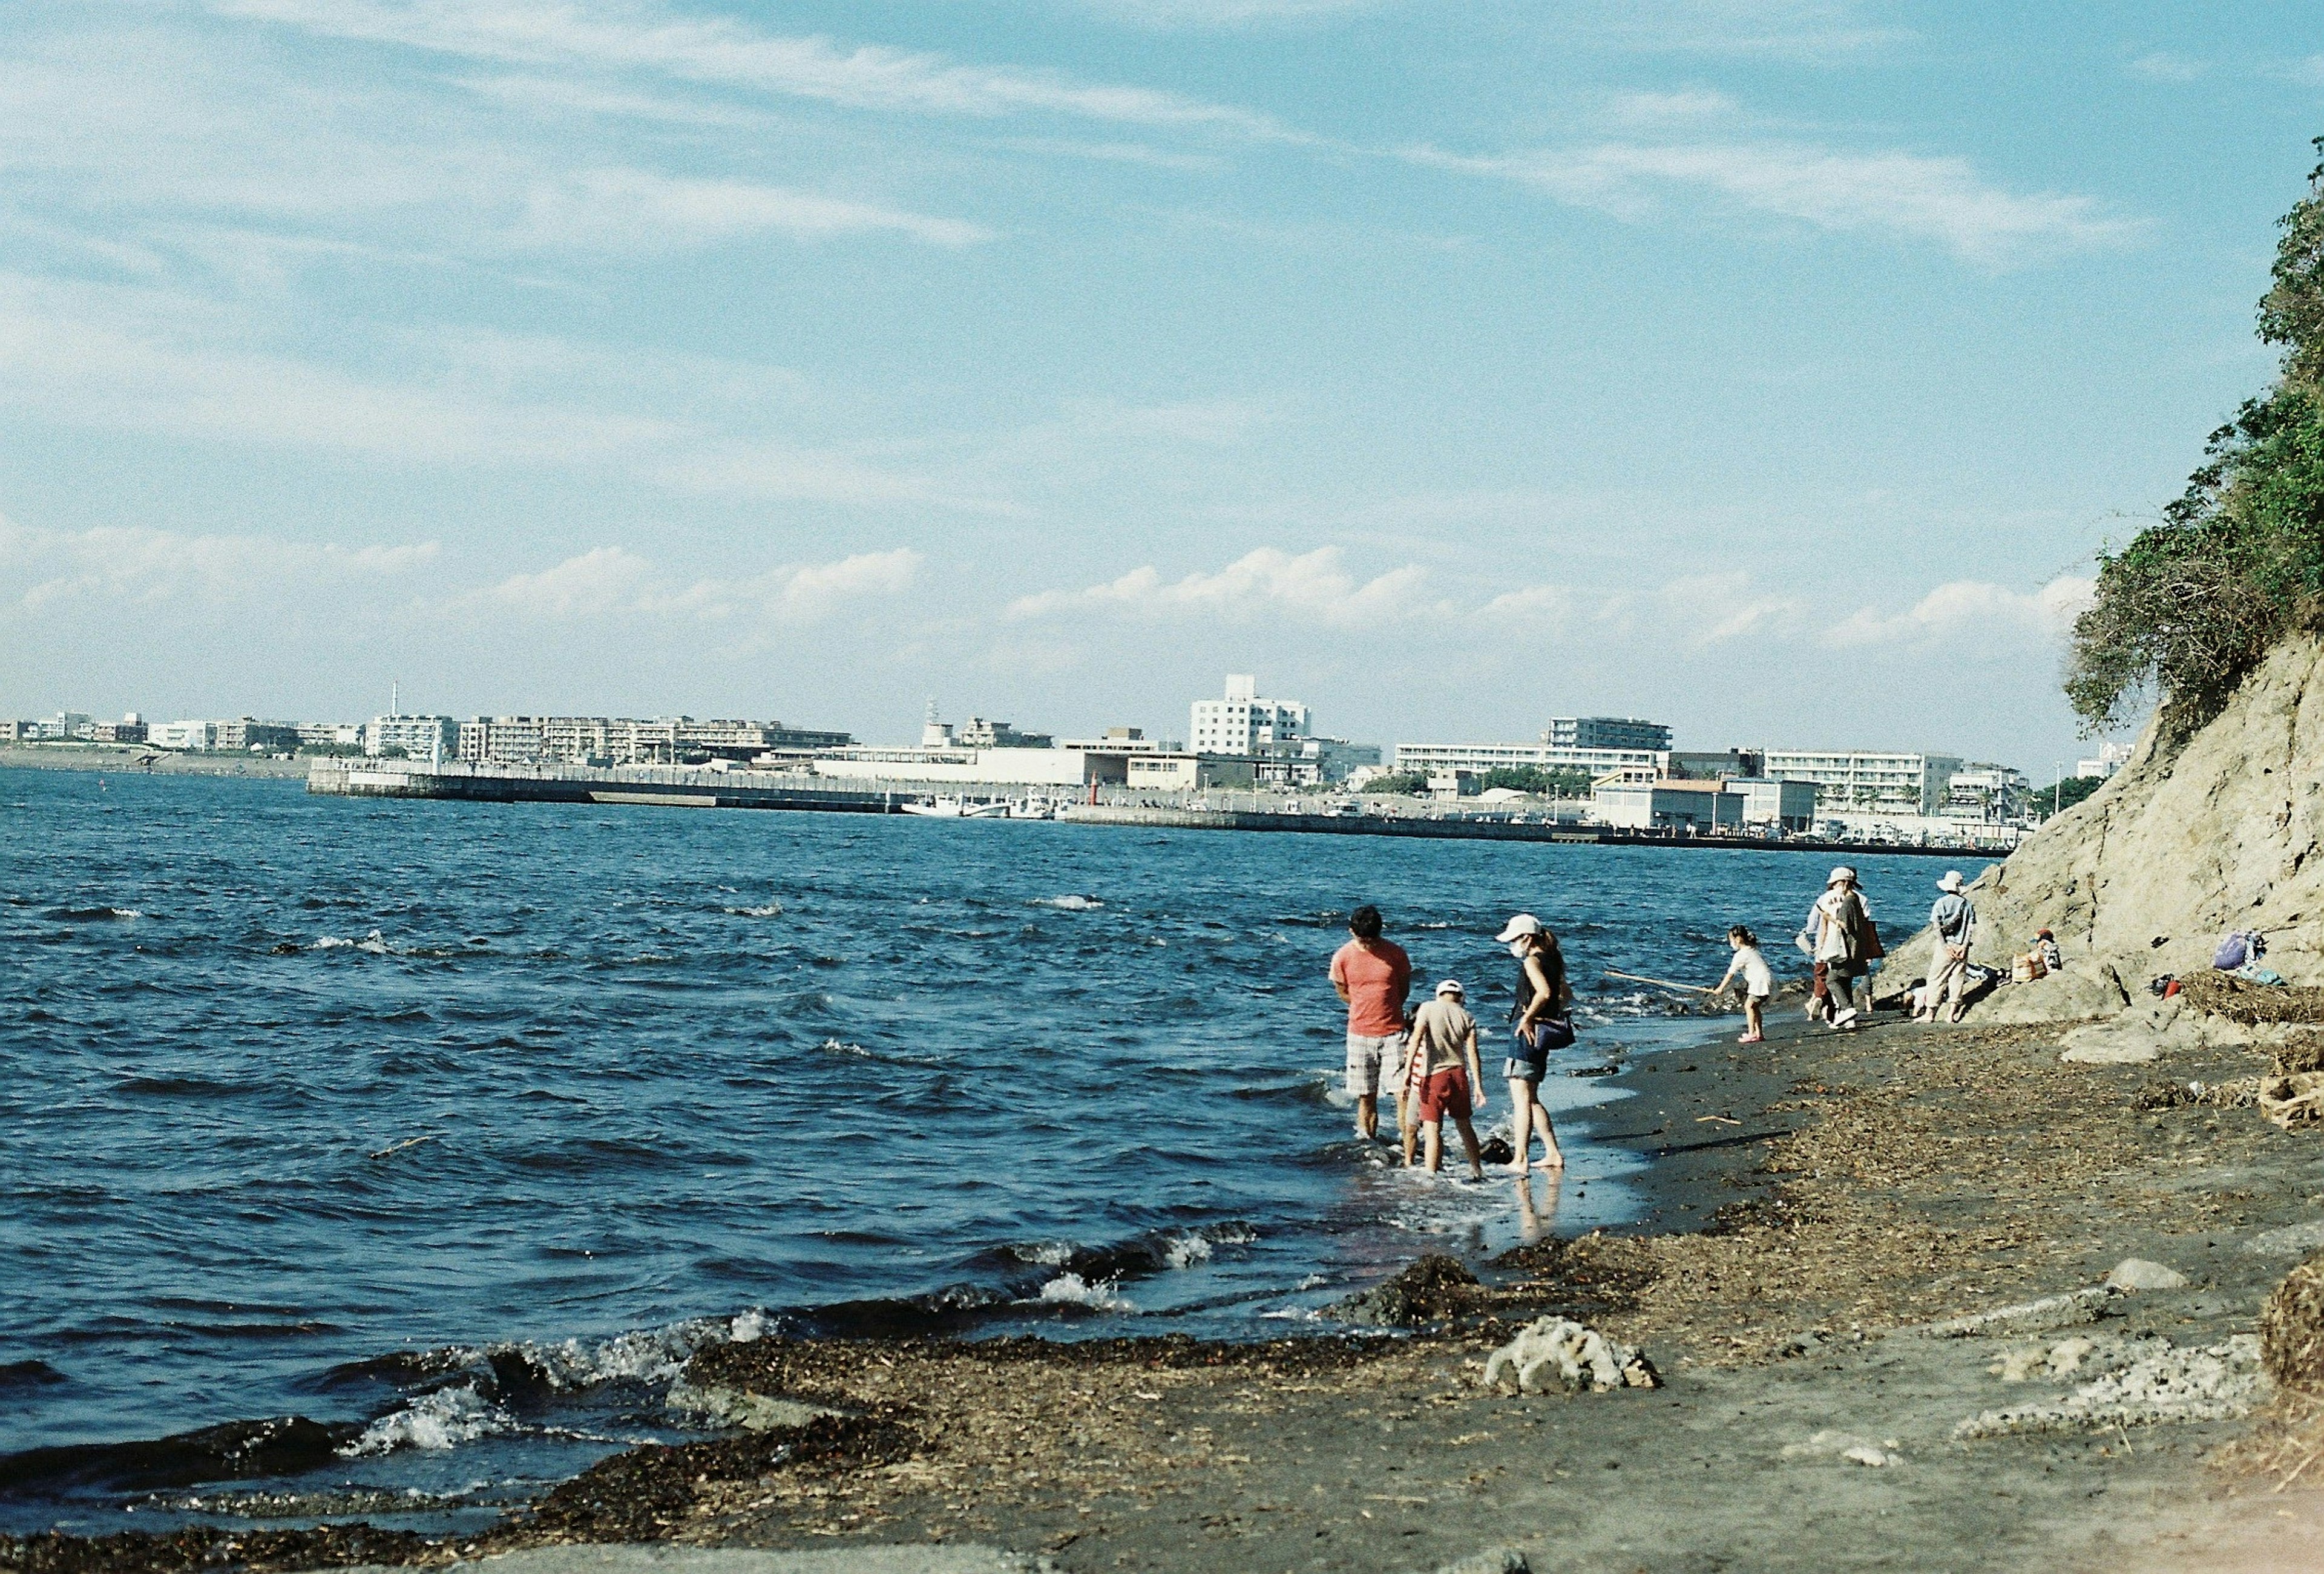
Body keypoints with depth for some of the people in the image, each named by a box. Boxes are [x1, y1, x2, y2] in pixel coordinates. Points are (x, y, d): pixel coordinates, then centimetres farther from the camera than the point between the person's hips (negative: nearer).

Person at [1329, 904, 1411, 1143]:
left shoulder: (1396, 954, -4)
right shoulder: (1342, 958, -4)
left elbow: (1404, 990, 9)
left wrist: (1386, 1011, 9)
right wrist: (1367, 1011, 6)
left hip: (1393, 1033, -1)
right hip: (1360, 1035, 1)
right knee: (1366, 1098, 6)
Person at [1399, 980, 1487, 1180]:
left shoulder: (1428, 1008, 1)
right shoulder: (1466, 1017, 9)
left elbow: (1416, 1038, -12)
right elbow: (1473, 1053, 3)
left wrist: (1407, 1070, -17)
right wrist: (1478, 1086, 3)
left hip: (1435, 1076, -4)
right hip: (1459, 1074, 4)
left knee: (1433, 1129, -4)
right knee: (1465, 1126, 19)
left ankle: (1431, 1174, -11)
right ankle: (1477, 1171, 28)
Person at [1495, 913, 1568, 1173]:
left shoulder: (1532, 961, -12)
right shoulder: (1552, 960, 15)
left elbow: (1544, 992, -28)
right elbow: (1566, 996, 23)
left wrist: (1527, 1018, -22)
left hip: (1529, 1032, -10)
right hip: (1546, 1032, 10)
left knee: (1521, 1100, -9)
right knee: (1531, 1099, 18)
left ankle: (1519, 1160, -12)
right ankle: (1553, 1154, 19)